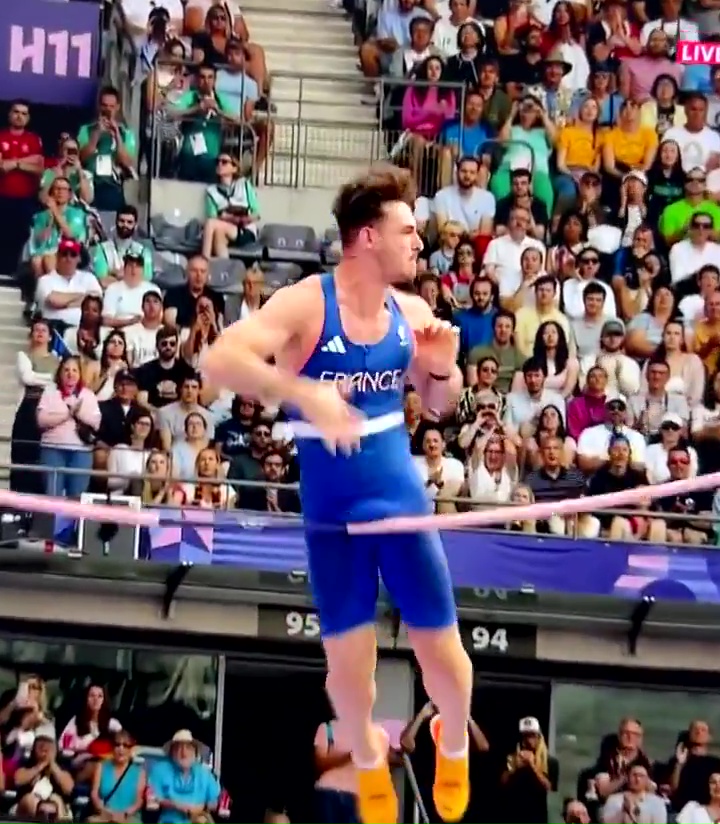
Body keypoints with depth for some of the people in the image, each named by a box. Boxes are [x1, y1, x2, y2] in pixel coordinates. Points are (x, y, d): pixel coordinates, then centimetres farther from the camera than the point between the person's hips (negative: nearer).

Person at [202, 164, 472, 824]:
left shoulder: (412, 313, 1)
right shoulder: (305, 304, -15)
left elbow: (438, 404, 15)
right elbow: (218, 361, -27)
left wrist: (442, 370, -8)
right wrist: (304, 393, -38)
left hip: (404, 500, 3)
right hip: (332, 512, -3)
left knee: (443, 654, 5)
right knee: (347, 662, 5)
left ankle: (454, 741, 39)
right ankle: (369, 760, 37)